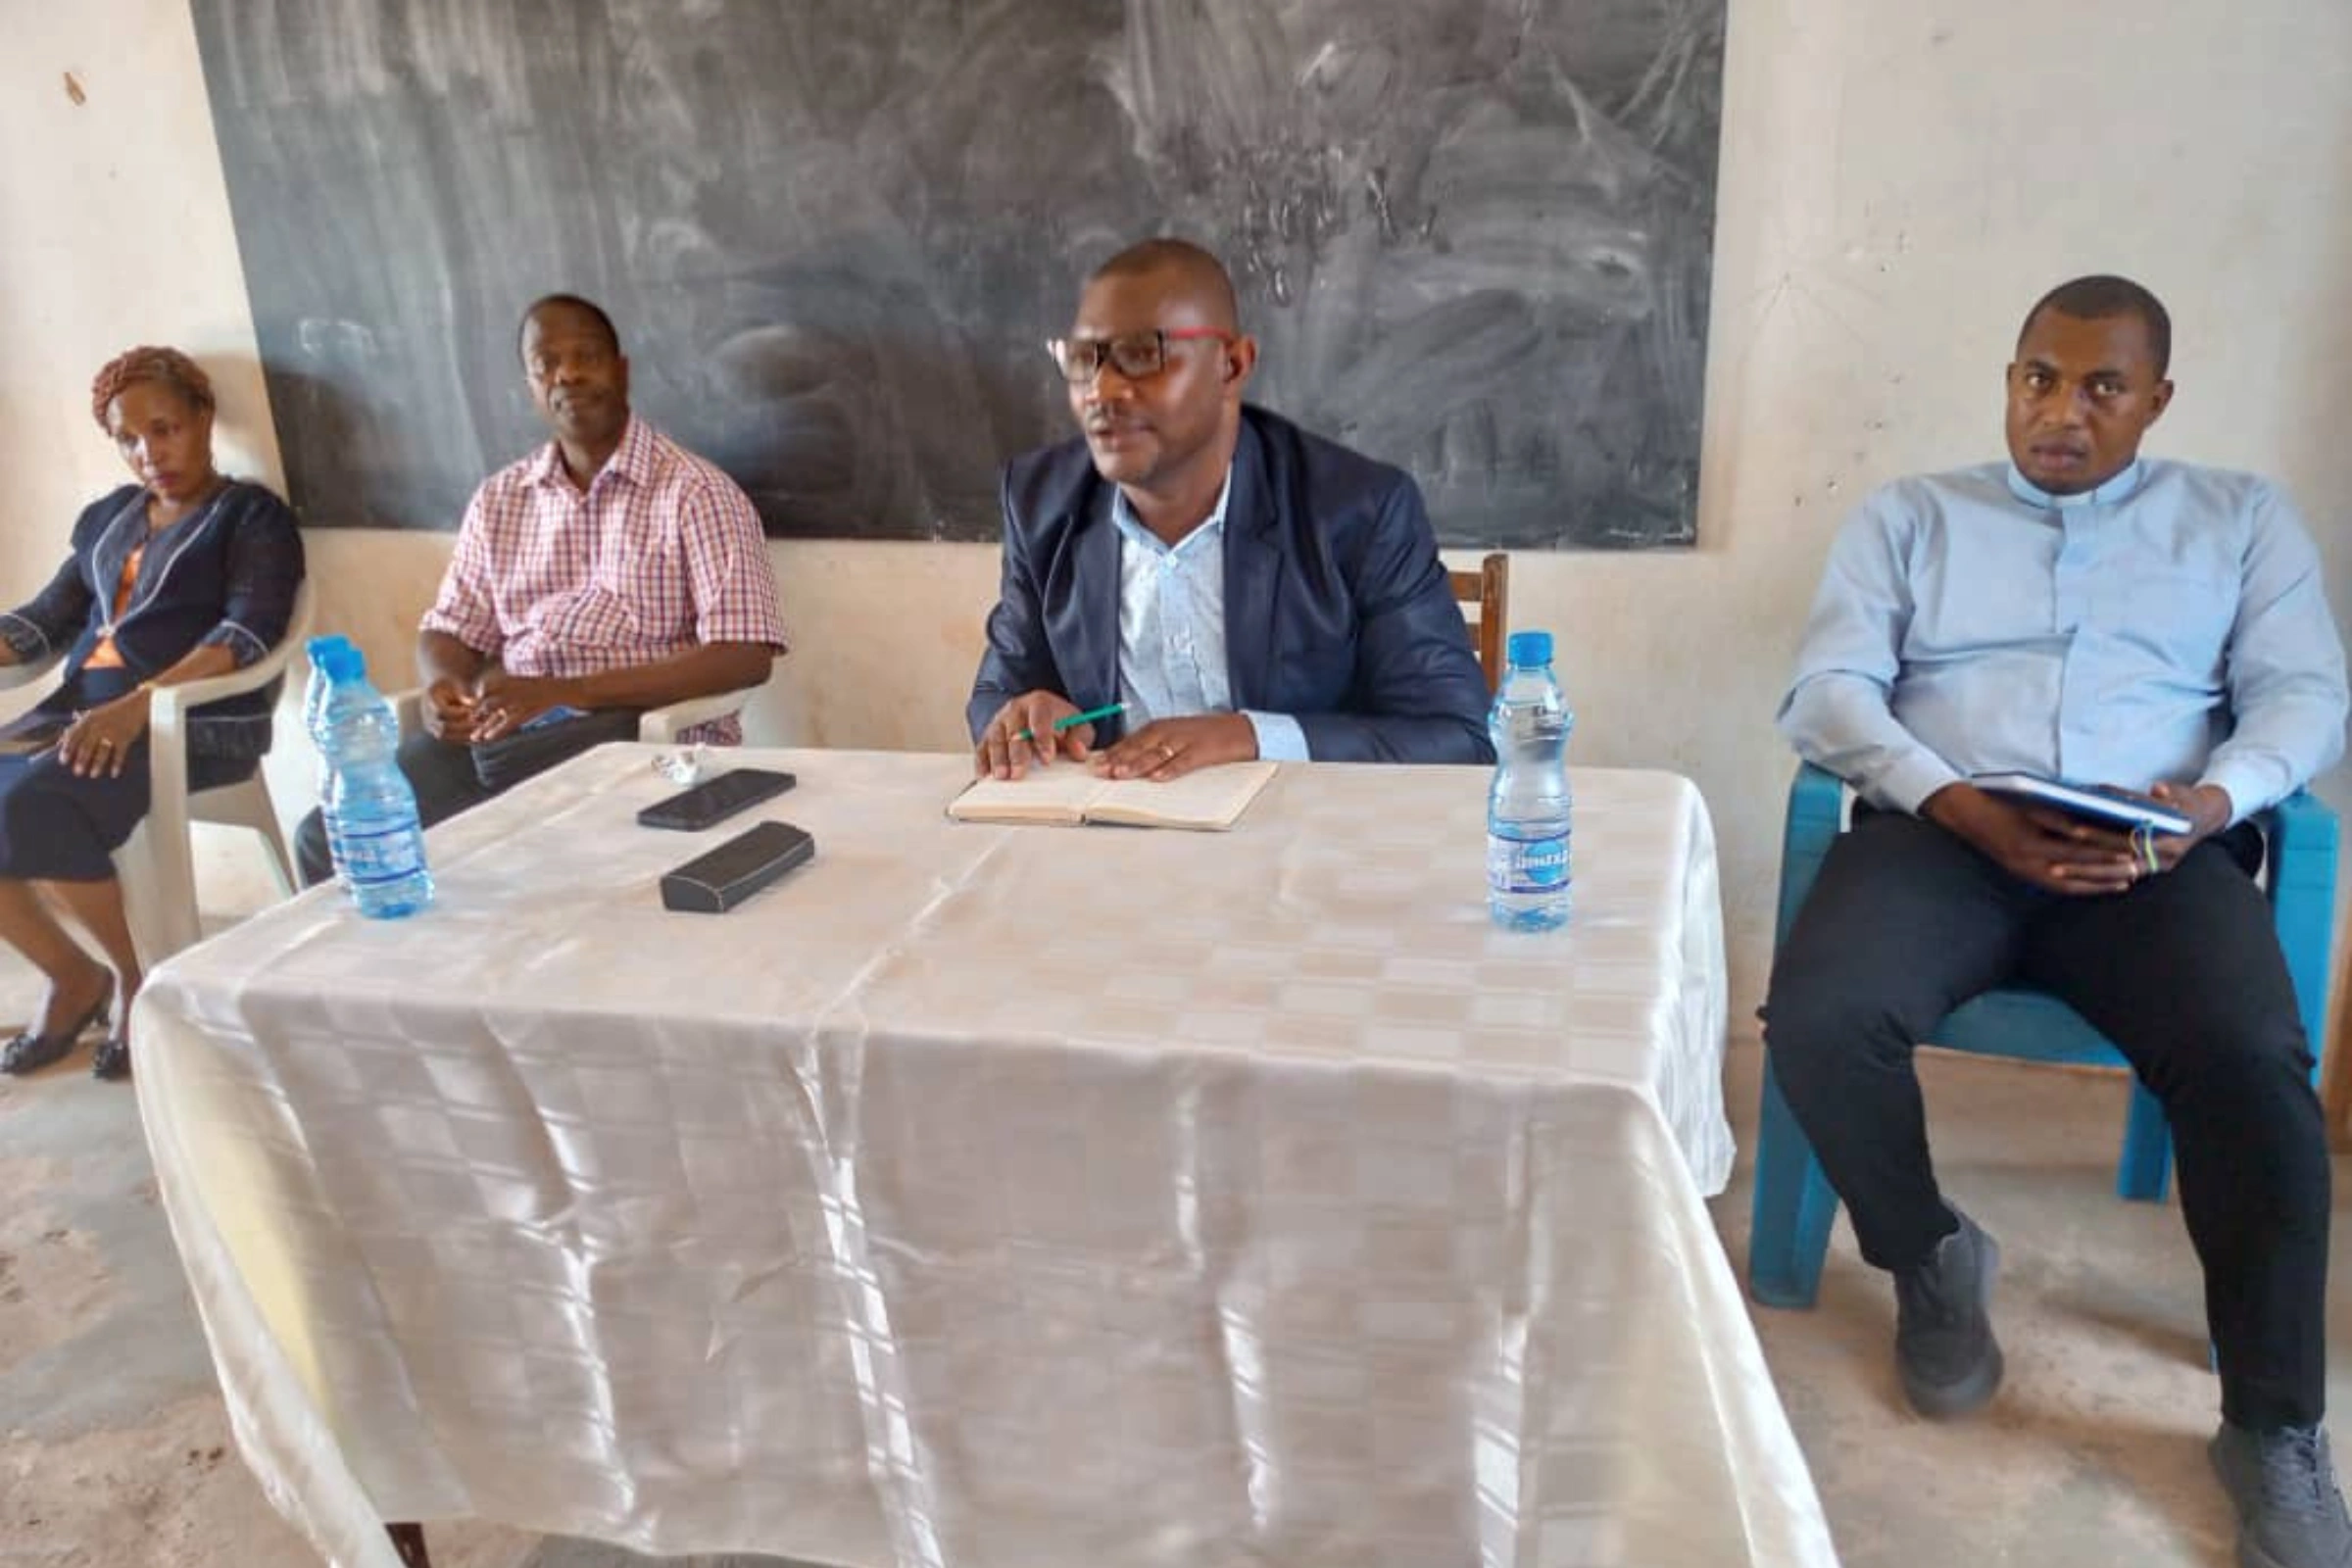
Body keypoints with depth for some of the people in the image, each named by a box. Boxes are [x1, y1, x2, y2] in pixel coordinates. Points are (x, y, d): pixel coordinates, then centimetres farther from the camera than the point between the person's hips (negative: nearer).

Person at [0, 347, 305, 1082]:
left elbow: (248, 633, -12)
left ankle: (137, 974, -7)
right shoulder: (107, 517, 23)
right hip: (78, 709, 7)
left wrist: (138, 704, -26)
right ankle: (72, 976, 4)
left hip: (192, 722, -7)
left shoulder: (253, 516, 2)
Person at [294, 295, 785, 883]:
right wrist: (442, 685, -6)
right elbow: (450, 630, 21)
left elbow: (745, 657, -12)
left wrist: (565, 693, -19)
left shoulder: (695, 492, -2)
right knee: (330, 838, -15)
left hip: (637, 730, -5)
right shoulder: (498, 499, 17)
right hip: (498, 724, 5)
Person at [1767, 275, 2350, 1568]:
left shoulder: (2241, 517, 22)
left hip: (2158, 854, 1)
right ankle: (1932, 1258, 1)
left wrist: (2216, 798, -13)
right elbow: (1827, 696, 4)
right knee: (1817, 1020, -30)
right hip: (1941, 831, 0)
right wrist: (1965, 807, -13)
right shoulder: (1909, 516, 18)